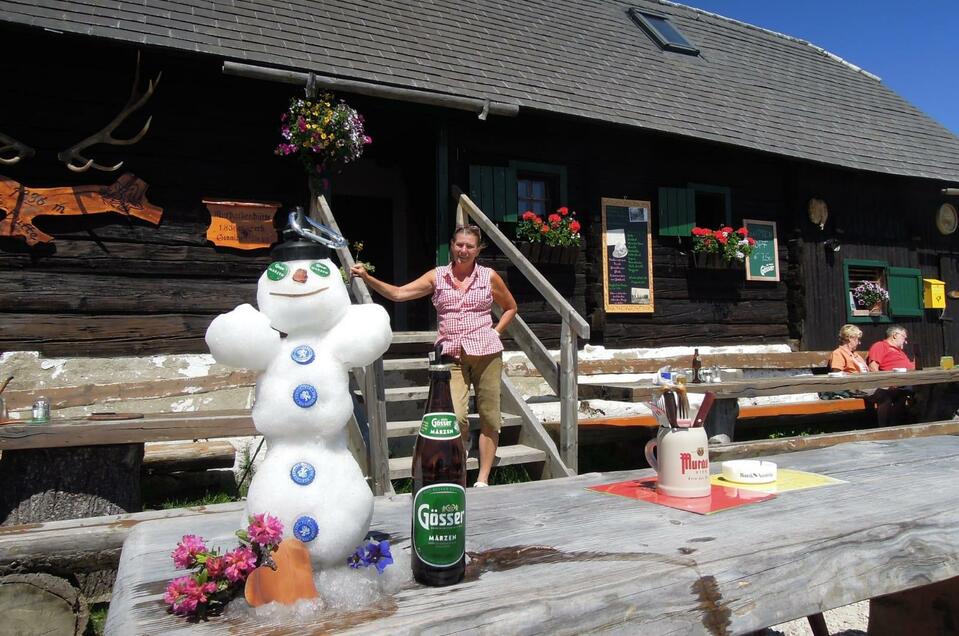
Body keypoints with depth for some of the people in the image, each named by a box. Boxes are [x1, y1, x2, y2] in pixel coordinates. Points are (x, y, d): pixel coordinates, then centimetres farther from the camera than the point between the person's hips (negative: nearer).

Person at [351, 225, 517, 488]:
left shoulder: (489, 277, 6)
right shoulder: (437, 276, 6)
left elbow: (510, 308, 20)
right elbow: (398, 293, -2)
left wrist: (494, 332, 6)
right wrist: (367, 278, -13)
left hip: (486, 352, 1)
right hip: (452, 355, 0)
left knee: (489, 416, 3)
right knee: (456, 417, -14)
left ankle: (483, 479, 16)